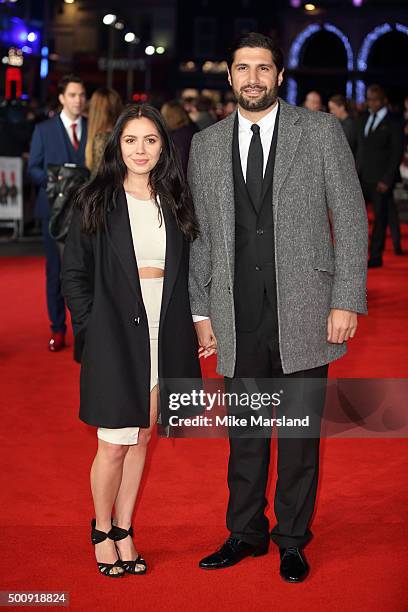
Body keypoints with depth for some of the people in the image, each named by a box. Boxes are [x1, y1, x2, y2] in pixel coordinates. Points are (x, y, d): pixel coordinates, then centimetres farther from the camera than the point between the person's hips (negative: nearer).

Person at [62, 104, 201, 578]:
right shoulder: (95, 202, -2)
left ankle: (124, 532, 24)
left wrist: (195, 325, 2)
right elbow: (73, 275, -1)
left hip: (164, 336, 4)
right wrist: (93, 328, -8)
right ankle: (102, 531, 20)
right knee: (114, 444, -2)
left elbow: (187, 272, 13)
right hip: (115, 337, -3)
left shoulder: (175, 203, 9)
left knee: (141, 438, 11)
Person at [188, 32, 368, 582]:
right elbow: (202, 235, 12)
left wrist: (346, 301, -8)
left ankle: (292, 541, 23)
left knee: (300, 433, 7)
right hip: (239, 318, 2)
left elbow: (351, 219, -1)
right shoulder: (206, 145, 9)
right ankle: (246, 533, 28)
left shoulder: (321, 132, 1)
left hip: (303, 311, -2)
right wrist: (202, 311, 8)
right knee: (244, 433, 12)